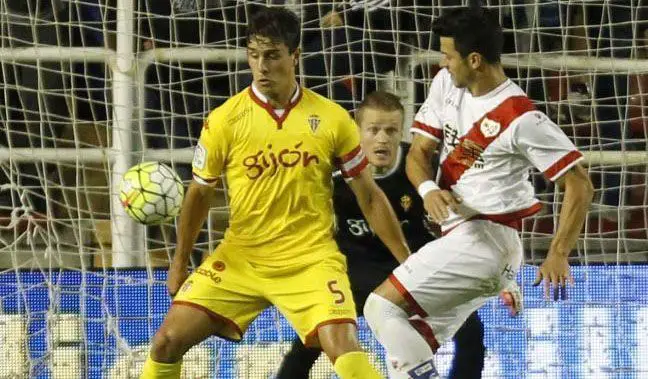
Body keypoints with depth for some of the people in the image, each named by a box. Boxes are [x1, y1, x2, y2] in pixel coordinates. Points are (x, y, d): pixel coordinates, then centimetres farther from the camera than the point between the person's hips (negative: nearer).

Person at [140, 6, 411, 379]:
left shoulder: (332, 119, -4)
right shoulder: (224, 121, -5)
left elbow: (370, 197, 5)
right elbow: (199, 194, 10)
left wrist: (407, 262, 4)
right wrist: (180, 263, 14)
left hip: (311, 260, -2)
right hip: (239, 259, 2)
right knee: (167, 341, -6)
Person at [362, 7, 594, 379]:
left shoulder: (521, 118, -18)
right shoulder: (446, 84, 3)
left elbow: (580, 185, -16)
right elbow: (418, 152, 7)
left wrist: (559, 255, -23)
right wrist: (428, 189, -16)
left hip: (484, 239, -9)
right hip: (459, 235, 9)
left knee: (382, 306, -19)